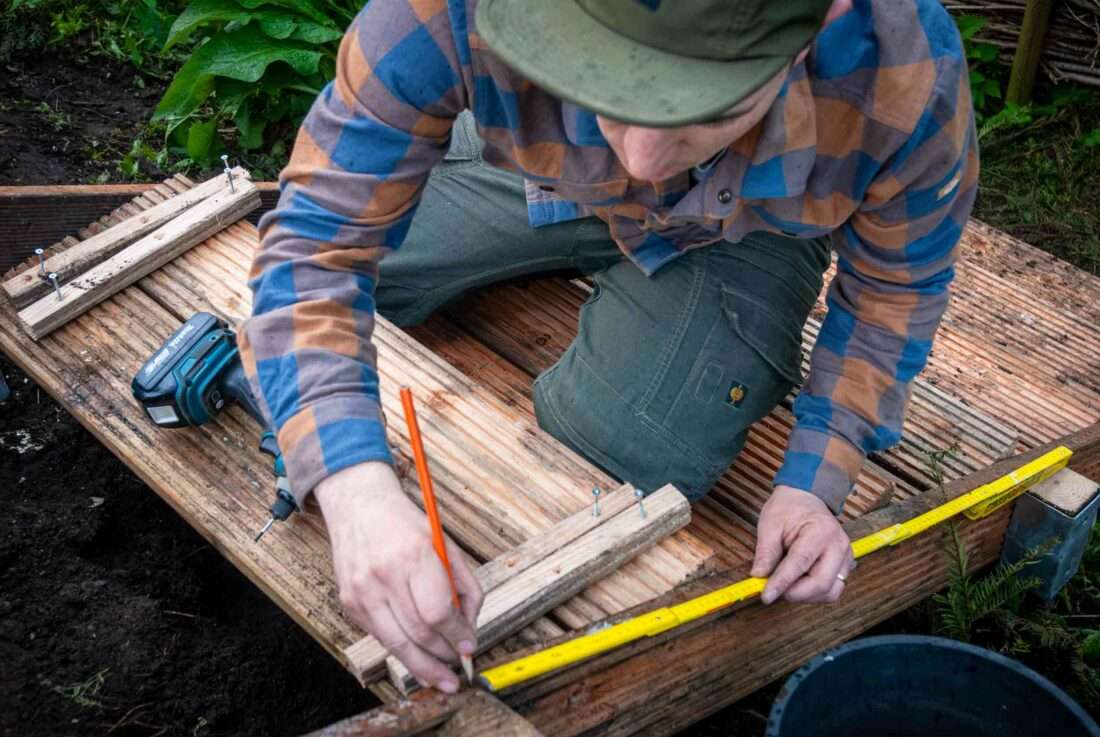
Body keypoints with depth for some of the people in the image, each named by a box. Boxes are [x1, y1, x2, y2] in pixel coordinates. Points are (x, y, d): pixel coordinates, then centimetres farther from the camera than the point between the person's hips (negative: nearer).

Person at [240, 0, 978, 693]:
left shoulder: (909, 80, -38)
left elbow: (894, 288, -17)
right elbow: (317, 238, -36)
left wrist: (813, 485, -21)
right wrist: (357, 489, -51)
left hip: (747, 230, -1)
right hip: (536, 175, 2)